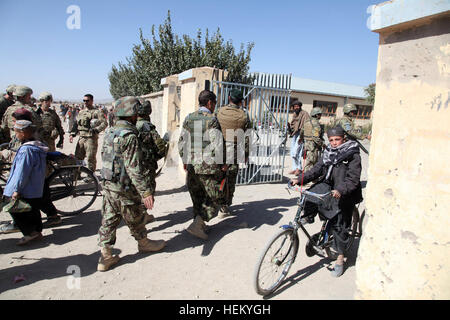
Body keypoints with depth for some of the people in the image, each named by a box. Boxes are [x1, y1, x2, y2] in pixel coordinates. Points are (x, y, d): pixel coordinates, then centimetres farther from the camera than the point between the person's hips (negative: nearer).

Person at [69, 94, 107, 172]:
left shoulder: (96, 112, -4)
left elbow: (104, 123, -14)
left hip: (91, 139, -6)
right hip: (81, 138, 6)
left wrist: (95, 130, -23)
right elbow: (76, 124, 20)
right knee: (77, 158, 11)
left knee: (91, 159, -1)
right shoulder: (81, 112, 17)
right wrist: (72, 134, 8)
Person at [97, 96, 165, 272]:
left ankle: (105, 256, 19)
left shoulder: (109, 132, 7)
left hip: (108, 185, 8)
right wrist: (146, 192, -23)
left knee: (109, 219, 12)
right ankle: (143, 243, 36)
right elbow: (134, 168, -25)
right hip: (124, 188, -8)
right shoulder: (130, 137, -21)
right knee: (135, 218, 14)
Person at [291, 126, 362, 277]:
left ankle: (340, 258, 13)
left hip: (344, 194, -4)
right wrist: (300, 180, -12)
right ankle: (308, 216, 0)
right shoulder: (328, 153, 7)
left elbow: (353, 179, -19)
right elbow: (316, 170, 2)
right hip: (328, 186, 4)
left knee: (339, 225, -3)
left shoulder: (353, 155, -10)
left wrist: (340, 190, -37)